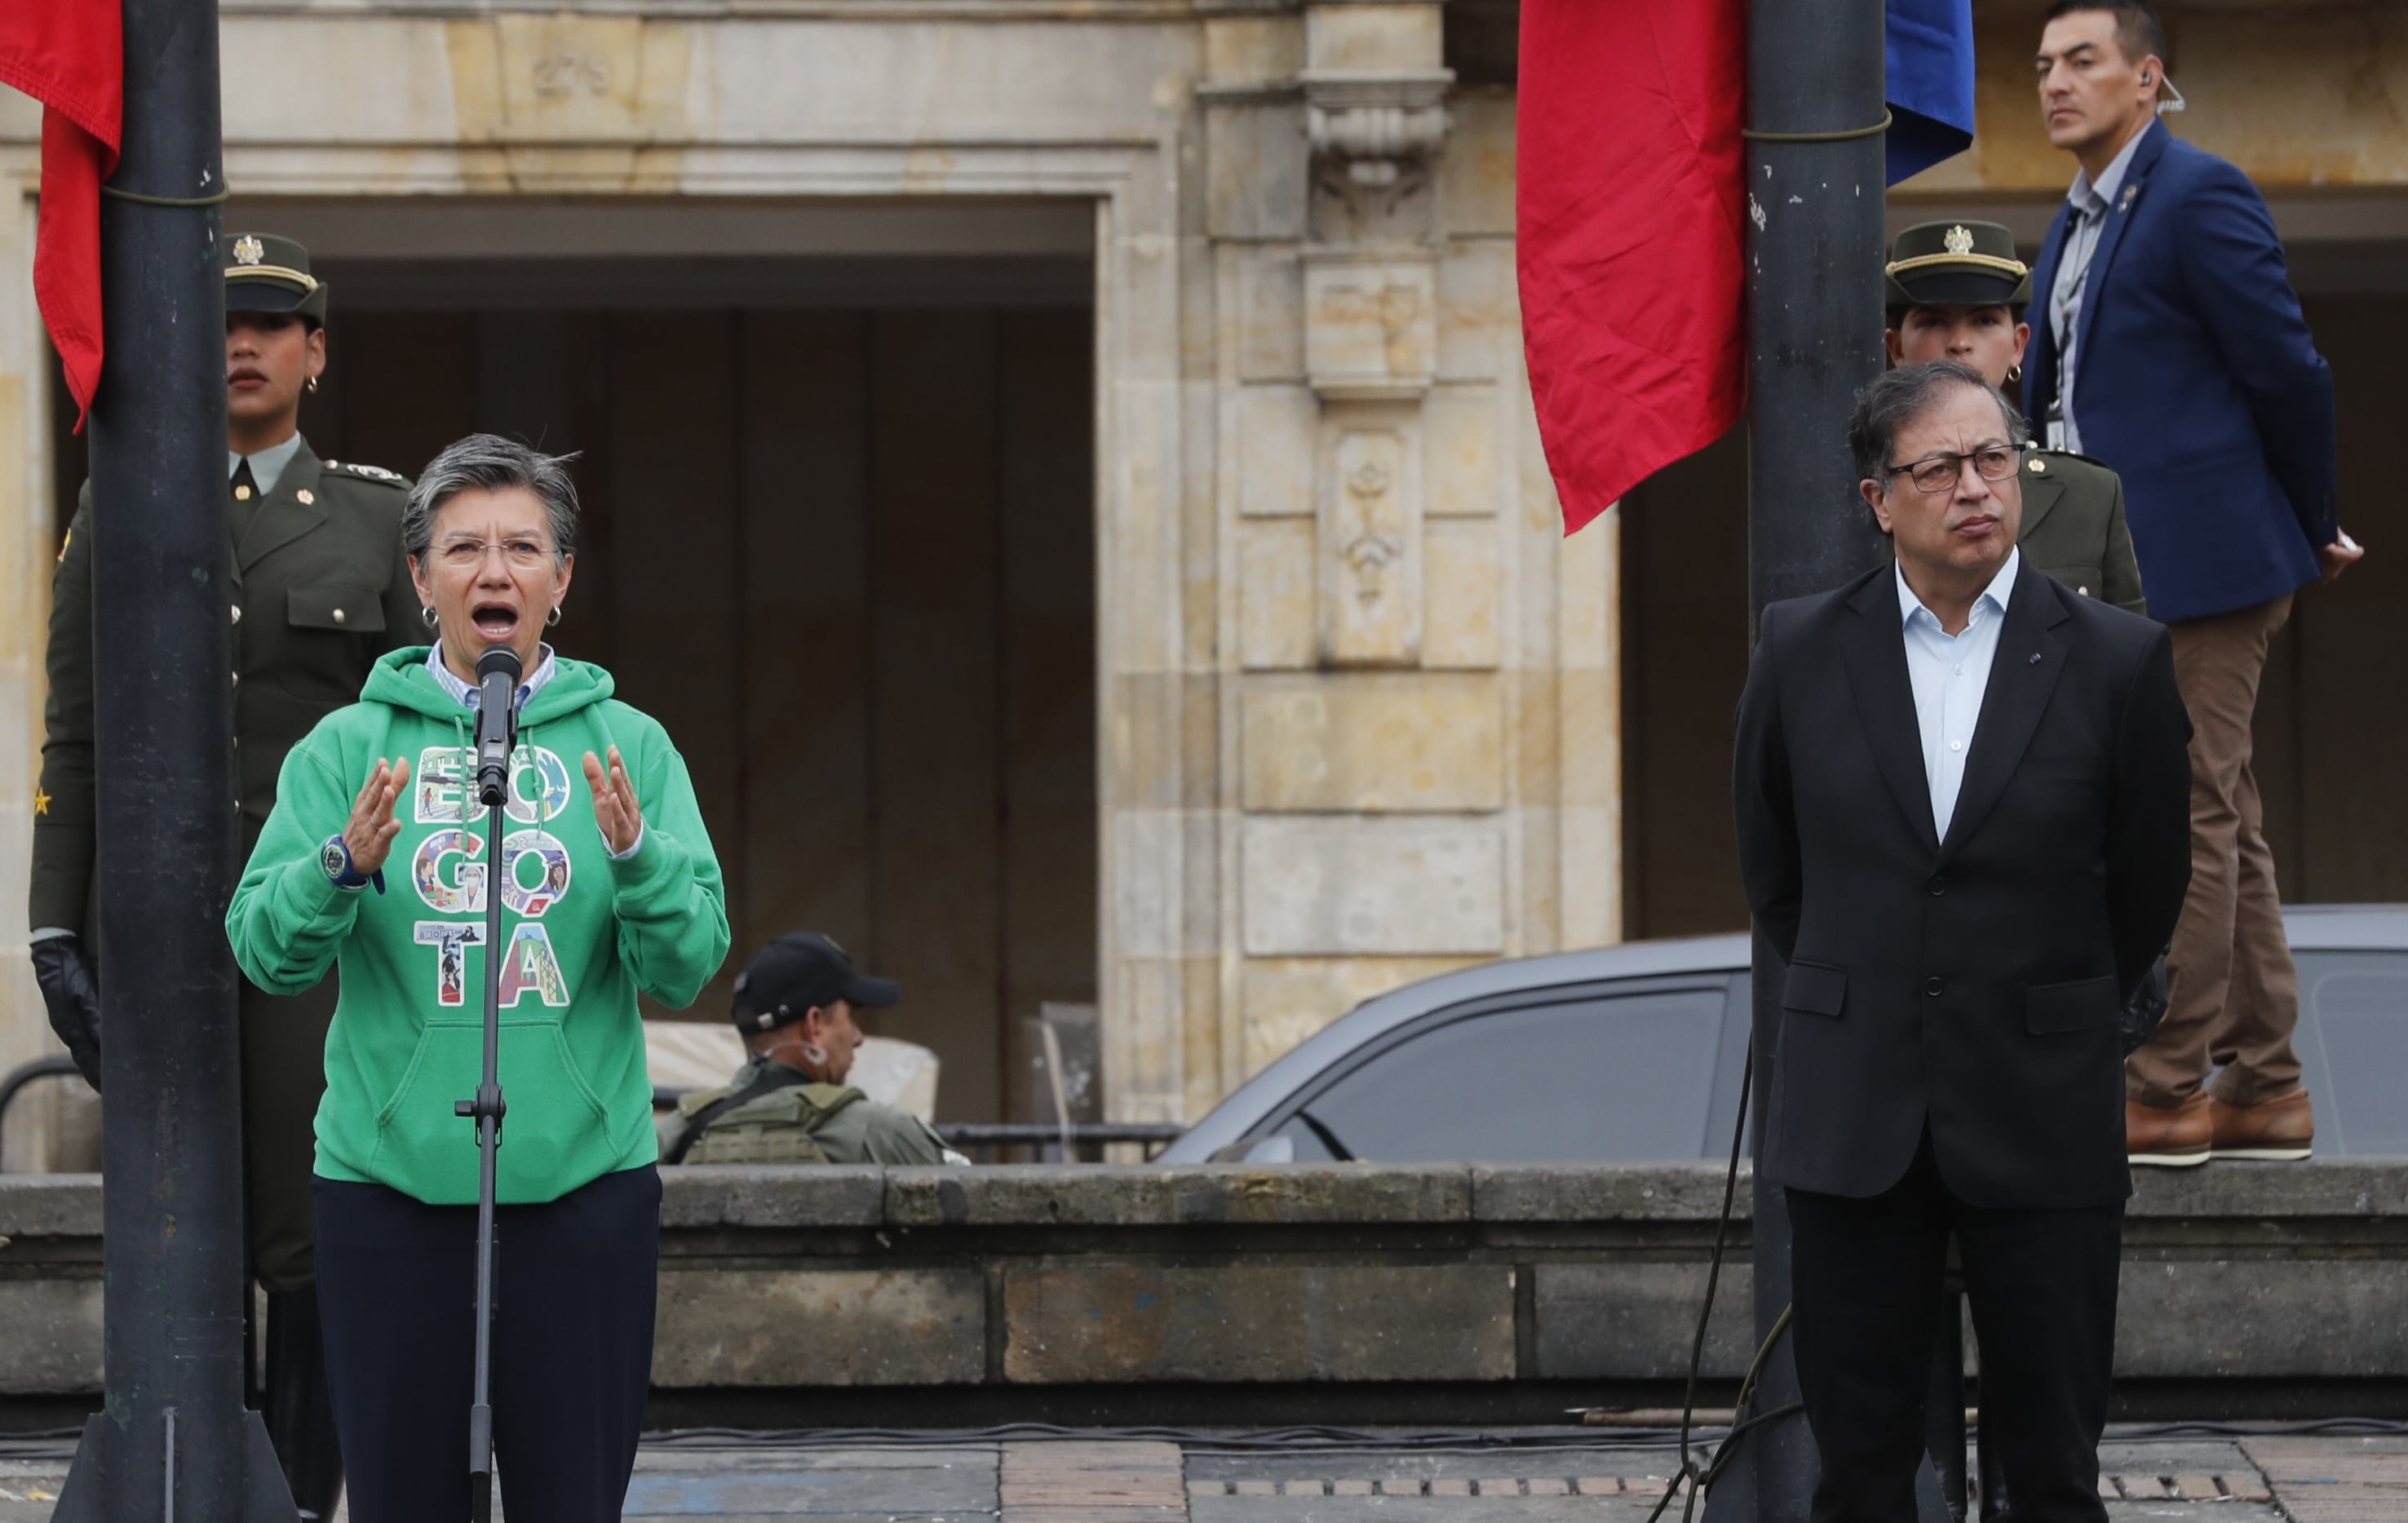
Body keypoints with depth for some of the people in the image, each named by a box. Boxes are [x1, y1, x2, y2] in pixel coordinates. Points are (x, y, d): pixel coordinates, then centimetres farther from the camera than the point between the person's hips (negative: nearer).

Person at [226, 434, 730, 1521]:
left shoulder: (627, 746, 6)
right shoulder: (348, 746, 5)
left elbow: (689, 966, -2)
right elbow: (264, 951, -2)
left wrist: (634, 853, -20)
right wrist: (344, 867, -22)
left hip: (583, 1183, 0)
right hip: (390, 1179, 0)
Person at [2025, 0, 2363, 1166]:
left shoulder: (2199, 197, -11)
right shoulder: (2077, 228, 17)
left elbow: (2288, 371, -10)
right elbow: (2054, 395, 23)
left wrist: (2313, 531, -2)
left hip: (2201, 565, -9)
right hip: (2124, 576, 9)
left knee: (2183, 820, -8)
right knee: (2222, 826, 11)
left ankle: (2165, 1091, -6)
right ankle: (2263, 1091, 14)